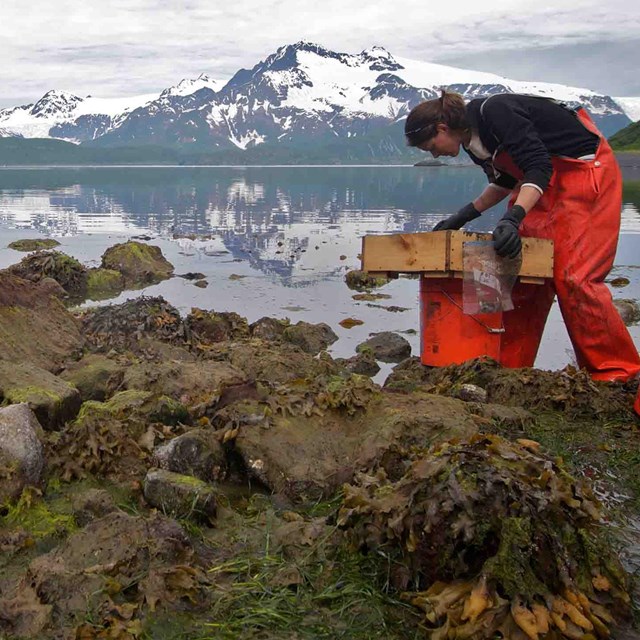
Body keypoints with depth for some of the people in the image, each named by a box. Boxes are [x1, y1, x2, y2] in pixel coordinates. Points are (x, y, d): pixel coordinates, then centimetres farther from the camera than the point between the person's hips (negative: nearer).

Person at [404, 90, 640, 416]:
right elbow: (507, 179, 18)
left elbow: (538, 166, -29)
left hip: (586, 170, -9)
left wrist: (513, 218, -40)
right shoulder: (473, 140, 6)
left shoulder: (494, 112, -22)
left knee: (573, 276, -15)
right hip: (545, 181, 9)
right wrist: (464, 215, 10)